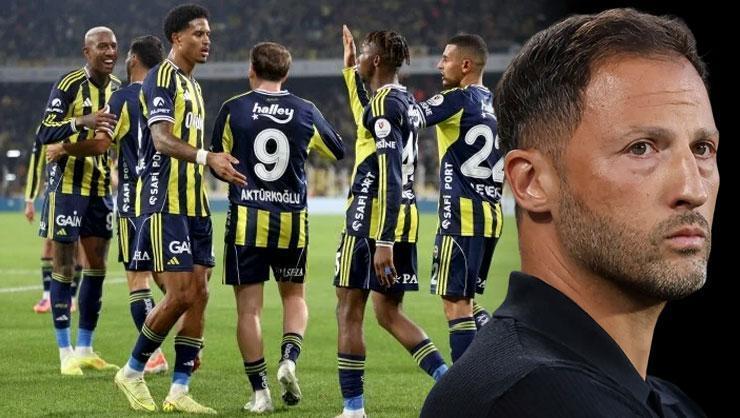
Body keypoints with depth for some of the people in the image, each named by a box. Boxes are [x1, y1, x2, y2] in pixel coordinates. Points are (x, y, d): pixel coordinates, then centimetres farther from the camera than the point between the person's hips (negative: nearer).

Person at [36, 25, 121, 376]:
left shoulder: (118, 89, 8)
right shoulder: (70, 85, -13)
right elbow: (45, 133, -21)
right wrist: (82, 121, -35)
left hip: (102, 187, 7)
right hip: (67, 185, -7)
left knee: (96, 267, 8)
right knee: (64, 269, -2)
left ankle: (85, 350, 17)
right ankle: (66, 353, 4)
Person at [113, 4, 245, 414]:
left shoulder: (192, 85, 19)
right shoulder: (161, 78, -10)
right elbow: (162, 139, -25)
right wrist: (207, 157, -39)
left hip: (194, 204, 9)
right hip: (164, 202, -9)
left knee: (199, 294, 2)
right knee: (180, 295, -11)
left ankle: (179, 391, 6)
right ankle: (132, 372, 7)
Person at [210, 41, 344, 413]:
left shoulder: (233, 109, -3)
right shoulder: (305, 112, 2)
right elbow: (338, 151, 17)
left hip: (246, 218, -2)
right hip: (292, 220, 2)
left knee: (248, 307, 3)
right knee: (294, 295, 19)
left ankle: (260, 391, 2)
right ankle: (289, 359, -5)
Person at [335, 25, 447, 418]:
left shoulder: (384, 104, -14)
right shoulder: (407, 102, 13)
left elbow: (388, 177, -21)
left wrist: (383, 242, -24)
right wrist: (349, 72, 37)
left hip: (372, 220, -9)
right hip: (405, 219, 9)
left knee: (349, 310, 1)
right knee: (389, 312, 14)